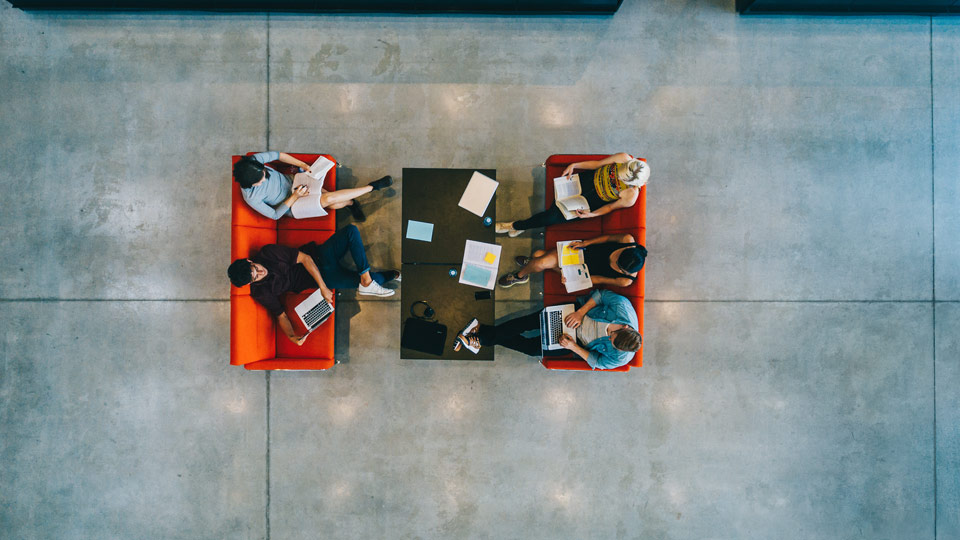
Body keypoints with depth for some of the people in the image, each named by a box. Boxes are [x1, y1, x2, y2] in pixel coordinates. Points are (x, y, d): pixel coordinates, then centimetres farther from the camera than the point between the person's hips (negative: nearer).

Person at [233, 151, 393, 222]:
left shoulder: (253, 160, -23)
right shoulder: (251, 198, -30)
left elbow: (276, 155, -8)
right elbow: (274, 215, -19)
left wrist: (303, 165, -17)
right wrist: (295, 197, -24)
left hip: (292, 181, 4)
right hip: (290, 205, -4)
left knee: (332, 203, -15)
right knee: (329, 199, -22)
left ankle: (350, 202, 19)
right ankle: (373, 187, -10)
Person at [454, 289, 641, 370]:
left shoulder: (620, 357, -25)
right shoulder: (622, 305, -27)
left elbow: (597, 362, -11)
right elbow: (602, 294, -12)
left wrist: (574, 347, -20)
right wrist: (580, 312, -22)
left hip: (579, 342, -1)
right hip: (578, 312, 1)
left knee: (532, 348, -7)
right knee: (531, 321, -15)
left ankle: (481, 340, 4)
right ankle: (481, 331, -4)